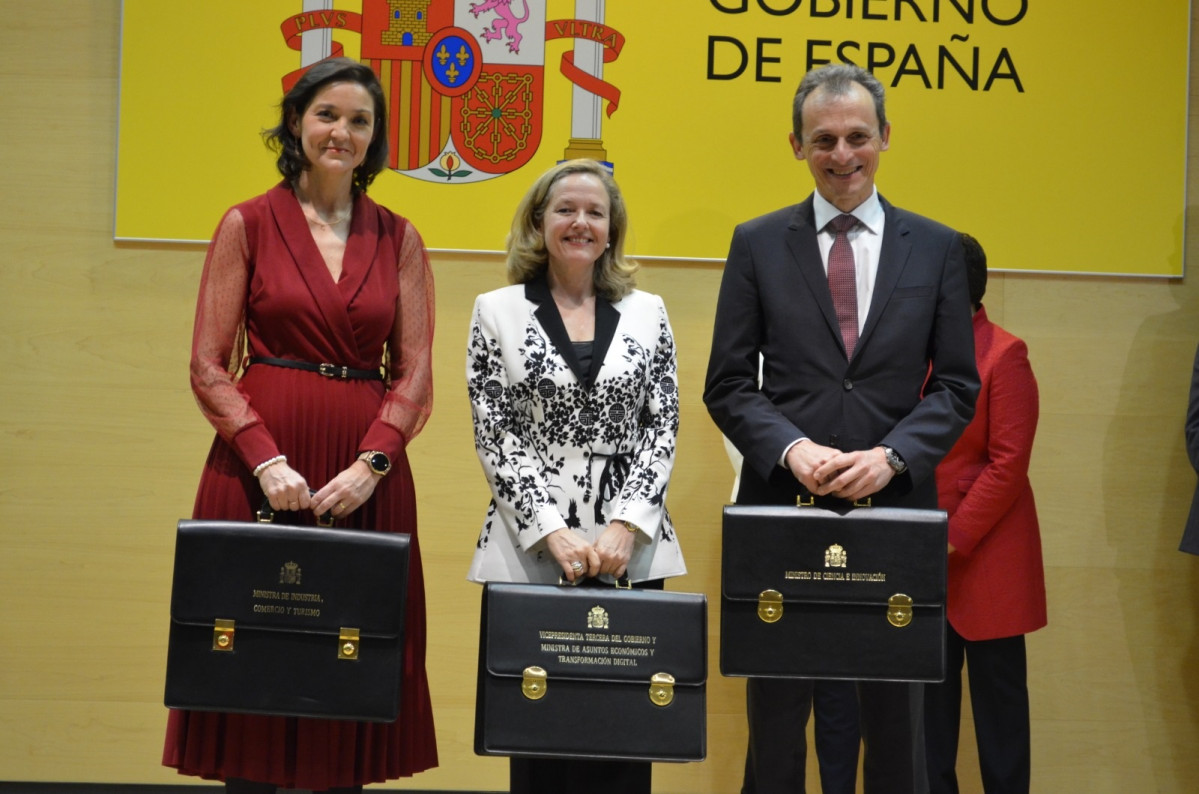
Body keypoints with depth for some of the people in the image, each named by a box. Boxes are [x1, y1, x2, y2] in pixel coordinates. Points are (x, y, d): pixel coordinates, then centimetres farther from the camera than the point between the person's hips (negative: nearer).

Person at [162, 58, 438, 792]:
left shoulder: (398, 238, 9)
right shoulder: (248, 224, 3)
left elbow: (416, 371, 5)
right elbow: (208, 365, -1)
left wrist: (372, 462, -10)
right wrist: (267, 460, -13)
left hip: (367, 470, 2)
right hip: (259, 463, -2)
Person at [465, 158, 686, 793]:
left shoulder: (647, 314, 10)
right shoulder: (497, 312, 5)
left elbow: (662, 430, 4)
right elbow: (495, 435, -1)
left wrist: (624, 528, -9)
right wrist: (553, 533, -11)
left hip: (630, 553, 1)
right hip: (530, 552, -1)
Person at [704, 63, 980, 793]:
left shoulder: (936, 247, 6)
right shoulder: (757, 244, 5)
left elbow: (957, 387, 4)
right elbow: (728, 384, 3)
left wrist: (891, 457, -13)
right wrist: (792, 447, -15)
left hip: (896, 508, 1)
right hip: (784, 503, 0)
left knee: (896, 715, 9)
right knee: (776, 714, 9)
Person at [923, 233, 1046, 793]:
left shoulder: (1004, 354, -8)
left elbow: (1008, 465, -12)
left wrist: (952, 541, -13)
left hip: (984, 558, -5)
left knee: (997, 699, 5)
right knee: (929, 697, 8)